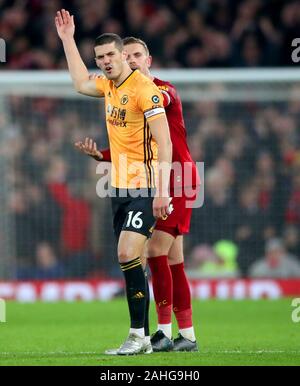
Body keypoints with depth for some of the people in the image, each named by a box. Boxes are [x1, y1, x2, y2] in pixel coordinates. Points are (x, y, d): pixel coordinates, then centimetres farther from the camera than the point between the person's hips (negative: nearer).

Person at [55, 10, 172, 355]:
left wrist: (162, 191, -22)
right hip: (119, 186, 8)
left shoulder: (143, 87, -14)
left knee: (128, 254, -17)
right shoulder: (108, 86, 11)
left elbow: (164, 142, -17)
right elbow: (81, 83, 35)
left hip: (144, 187, -8)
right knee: (128, 261, 6)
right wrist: (68, 40, 33)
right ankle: (141, 338, 9)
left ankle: (137, 335, -13)